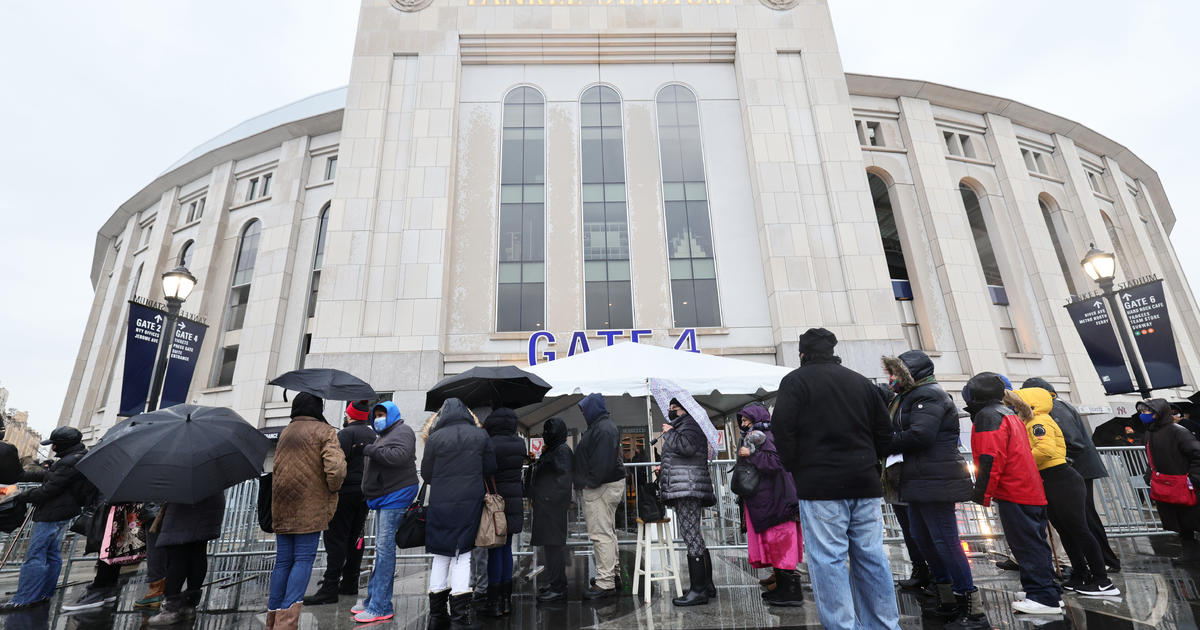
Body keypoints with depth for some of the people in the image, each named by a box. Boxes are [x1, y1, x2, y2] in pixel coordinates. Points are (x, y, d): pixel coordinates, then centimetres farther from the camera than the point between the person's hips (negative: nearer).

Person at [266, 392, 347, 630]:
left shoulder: (286, 432, 16)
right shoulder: (325, 432, -8)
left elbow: (277, 466, 20)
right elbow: (335, 469, -19)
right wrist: (334, 488, -1)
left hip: (281, 507, 7)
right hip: (310, 507, -7)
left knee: (283, 560, 13)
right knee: (304, 559, -1)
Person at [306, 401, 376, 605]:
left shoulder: (346, 433, -10)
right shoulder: (373, 436, 13)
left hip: (346, 492, -7)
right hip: (365, 494, 8)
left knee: (336, 539, -4)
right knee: (355, 537, 14)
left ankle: (330, 588, -4)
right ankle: (350, 582, 21)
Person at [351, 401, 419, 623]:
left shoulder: (402, 431, -6)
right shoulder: (384, 435, 24)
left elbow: (400, 455, -24)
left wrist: (370, 450, -17)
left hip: (396, 495, -10)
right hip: (385, 497, 10)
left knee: (385, 547, -11)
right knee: (382, 548, 14)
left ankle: (380, 607, -8)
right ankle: (374, 599, 22)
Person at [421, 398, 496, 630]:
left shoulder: (435, 438, -3)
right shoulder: (480, 435, -1)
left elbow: (426, 475, 1)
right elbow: (490, 469, 3)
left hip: (440, 504, 0)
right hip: (470, 502, 0)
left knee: (440, 556, 12)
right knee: (462, 555, 6)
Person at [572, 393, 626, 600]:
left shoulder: (603, 429, -17)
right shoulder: (606, 426, 17)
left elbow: (603, 461, -25)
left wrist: (590, 482, -20)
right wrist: (587, 482, 17)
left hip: (600, 489, -12)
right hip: (610, 484, 12)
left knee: (601, 534, -8)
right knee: (608, 532, 19)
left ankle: (605, 583, -4)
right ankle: (612, 574, 31)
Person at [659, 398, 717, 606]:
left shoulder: (690, 424, -5)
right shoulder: (681, 427, 27)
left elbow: (687, 447, -26)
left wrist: (669, 433, -12)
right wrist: (665, 468, 22)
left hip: (688, 487, -11)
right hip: (685, 490, 11)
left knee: (690, 535, -11)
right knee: (694, 536, 13)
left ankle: (698, 590, -9)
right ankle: (706, 585, 21)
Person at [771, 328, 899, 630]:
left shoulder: (796, 380, -3)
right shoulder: (860, 381, 15)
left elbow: (782, 427, -12)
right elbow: (884, 429, 15)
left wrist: (794, 468, -1)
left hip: (820, 484, -6)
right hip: (864, 482, 6)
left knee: (828, 559, -1)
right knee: (871, 556, 13)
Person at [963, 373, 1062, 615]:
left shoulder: (987, 416, -12)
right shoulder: (1010, 415, 20)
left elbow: (991, 459, -19)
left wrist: (982, 494, -15)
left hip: (1014, 495, -10)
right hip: (1032, 492, 10)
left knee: (1027, 545, -5)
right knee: (1035, 543, 16)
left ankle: (1043, 597, -1)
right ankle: (1049, 593, 23)